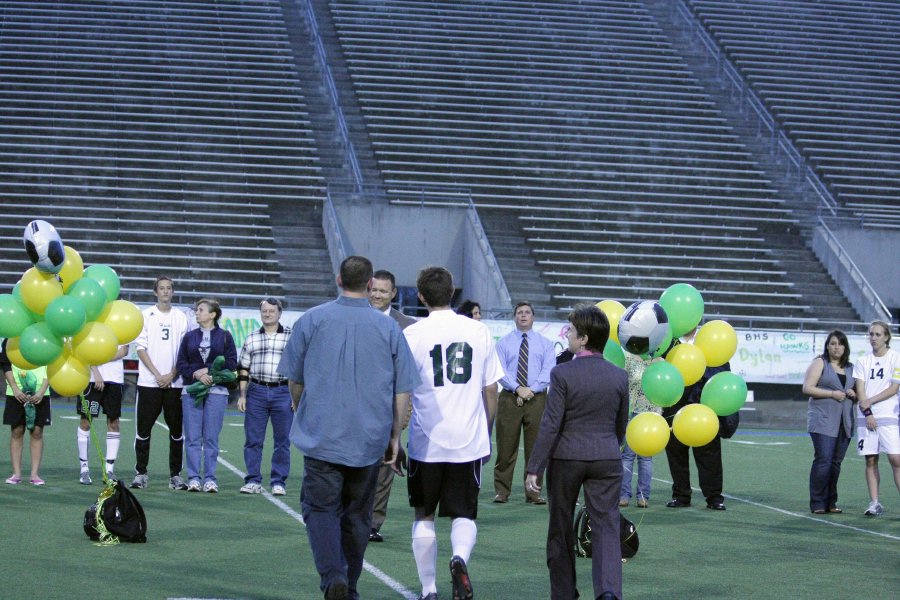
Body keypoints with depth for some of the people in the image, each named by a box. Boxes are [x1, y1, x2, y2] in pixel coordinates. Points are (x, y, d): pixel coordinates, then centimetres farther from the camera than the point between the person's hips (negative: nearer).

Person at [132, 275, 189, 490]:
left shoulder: (180, 317, 8)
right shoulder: (146, 315, 4)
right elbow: (141, 348, 0)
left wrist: (172, 375, -6)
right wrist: (157, 374, -10)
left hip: (174, 382, 1)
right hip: (148, 381, -1)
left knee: (176, 430, 2)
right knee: (143, 429, 0)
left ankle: (175, 475, 7)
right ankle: (140, 473, 7)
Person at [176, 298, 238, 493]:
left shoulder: (225, 336, 7)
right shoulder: (189, 337, 14)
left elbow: (231, 363, -1)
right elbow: (181, 363, 8)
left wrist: (208, 370, -10)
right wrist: (196, 374, -10)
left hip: (216, 391, -2)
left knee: (211, 437, -2)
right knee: (192, 437, -1)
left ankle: (210, 478, 2)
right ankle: (193, 478, 2)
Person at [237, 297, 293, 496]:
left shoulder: (292, 337, 5)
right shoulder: (251, 339, 13)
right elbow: (243, 369, 14)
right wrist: (242, 395, 6)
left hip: (283, 392, -2)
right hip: (256, 392, 2)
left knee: (282, 440, 1)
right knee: (252, 439, 1)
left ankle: (278, 482, 8)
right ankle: (253, 481, 8)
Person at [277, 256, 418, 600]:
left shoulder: (312, 320, -1)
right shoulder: (388, 328, 1)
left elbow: (294, 379, 7)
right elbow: (403, 390, 2)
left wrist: (301, 414, 24)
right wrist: (395, 436, 12)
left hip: (321, 435, -2)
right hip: (370, 439, 2)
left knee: (320, 507, 1)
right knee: (357, 513, 12)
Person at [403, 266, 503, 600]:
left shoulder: (412, 334, -5)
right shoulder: (479, 331, 3)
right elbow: (491, 391, 8)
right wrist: (486, 435, 19)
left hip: (426, 443, -1)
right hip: (470, 442, 1)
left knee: (424, 515, 13)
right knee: (464, 514, 11)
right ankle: (460, 558, -18)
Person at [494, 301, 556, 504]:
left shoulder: (545, 343, 11)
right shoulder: (504, 342, 9)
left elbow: (548, 370, -1)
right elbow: (500, 370, -1)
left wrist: (531, 389, -14)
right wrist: (517, 388, -15)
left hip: (537, 398, 1)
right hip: (509, 398, -1)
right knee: (506, 447, 0)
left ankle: (533, 492, 8)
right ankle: (502, 491, 6)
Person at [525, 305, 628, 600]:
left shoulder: (562, 374, -11)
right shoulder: (619, 376, 2)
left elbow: (550, 425, -13)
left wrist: (534, 468, -10)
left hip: (566, 458, -2)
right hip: (607, 458, 2)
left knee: (561, 529, 14)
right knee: (606, 526, -1)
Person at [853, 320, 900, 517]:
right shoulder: (862, 362, 11)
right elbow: (860, 391, 4)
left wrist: (869, 401, -10)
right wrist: (867, 413, -8)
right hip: (866, 417, 3)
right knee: (870, 461, 2)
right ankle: (874, 504, 5)